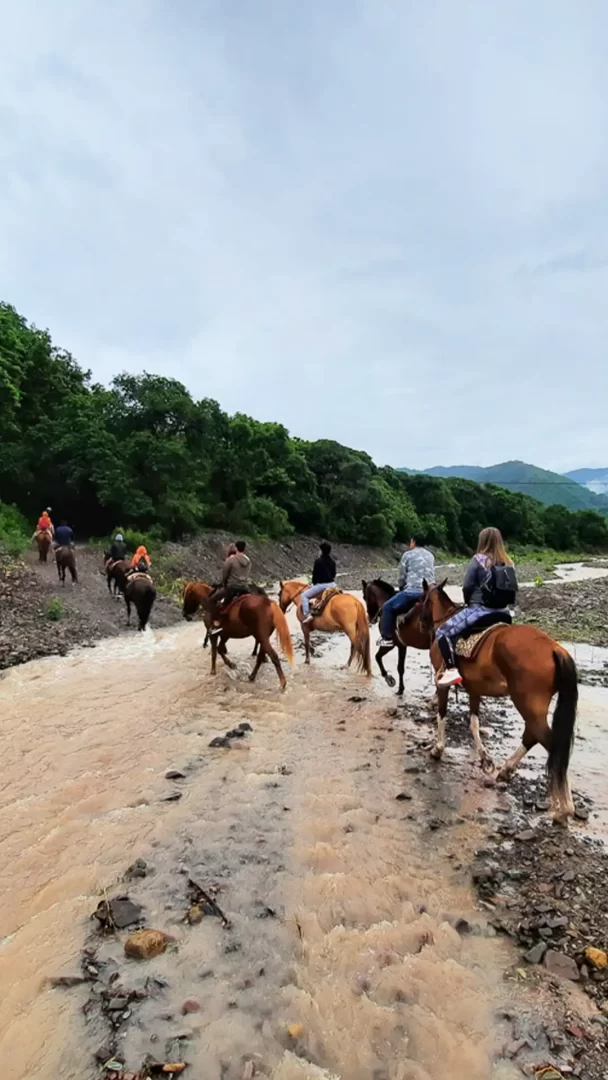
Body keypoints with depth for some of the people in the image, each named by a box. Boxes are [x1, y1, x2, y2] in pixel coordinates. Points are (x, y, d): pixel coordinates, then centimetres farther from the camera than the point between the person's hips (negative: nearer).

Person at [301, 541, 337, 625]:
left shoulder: (318, 561, -11)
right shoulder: (333, 561, 8)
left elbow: (315, 574, -6)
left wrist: (314, 583, 9)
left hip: (321, 585, -6)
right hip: (332, 584, 6)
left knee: (304, 595, 2)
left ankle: (307, 615, -12)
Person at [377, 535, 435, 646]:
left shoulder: (407, 554, 4)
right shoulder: (430, 555, 21)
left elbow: (402, 577, 6)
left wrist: (402, 589, 24)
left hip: (413, 591, -6)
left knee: (388, 607, 7)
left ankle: (387, 638, 4)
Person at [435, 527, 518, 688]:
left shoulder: (479, 559, -8)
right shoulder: (508, 563, 7)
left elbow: (467, 587, -8)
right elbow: (511, 589, 9)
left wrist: (469, 603, 11)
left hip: (480, 610, -6)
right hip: (503, 613, 7)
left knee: (442, 631, -1)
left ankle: (452, 670, -16)